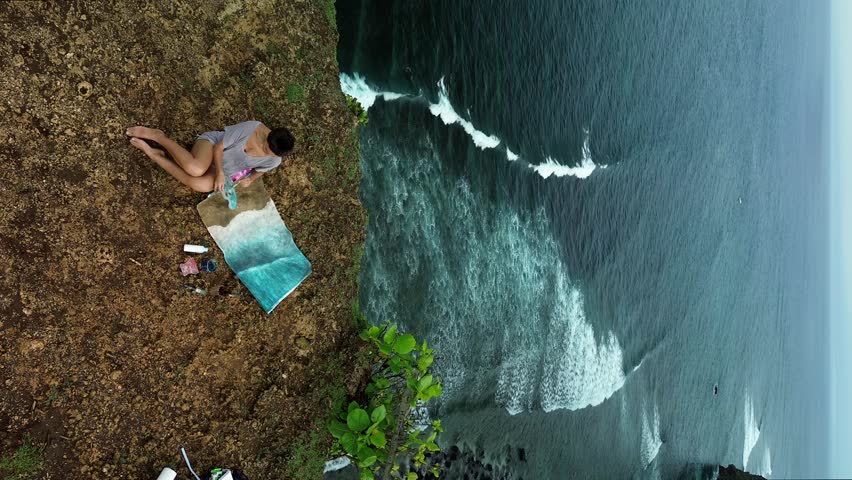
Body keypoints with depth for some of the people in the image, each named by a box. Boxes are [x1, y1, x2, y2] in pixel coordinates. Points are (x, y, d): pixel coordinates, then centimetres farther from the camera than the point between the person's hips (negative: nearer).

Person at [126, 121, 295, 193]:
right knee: (196, 169, -39)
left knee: (201, 185, -28)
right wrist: (220, 173, -24)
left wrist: (251, 178, -8)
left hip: (226, 170, 4)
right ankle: (158, 135, -13)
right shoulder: (250, 128, -27)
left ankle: (153, 154, -11)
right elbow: (219, 146, -19)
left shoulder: (274, 161, -14)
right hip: (212, 143, -4)